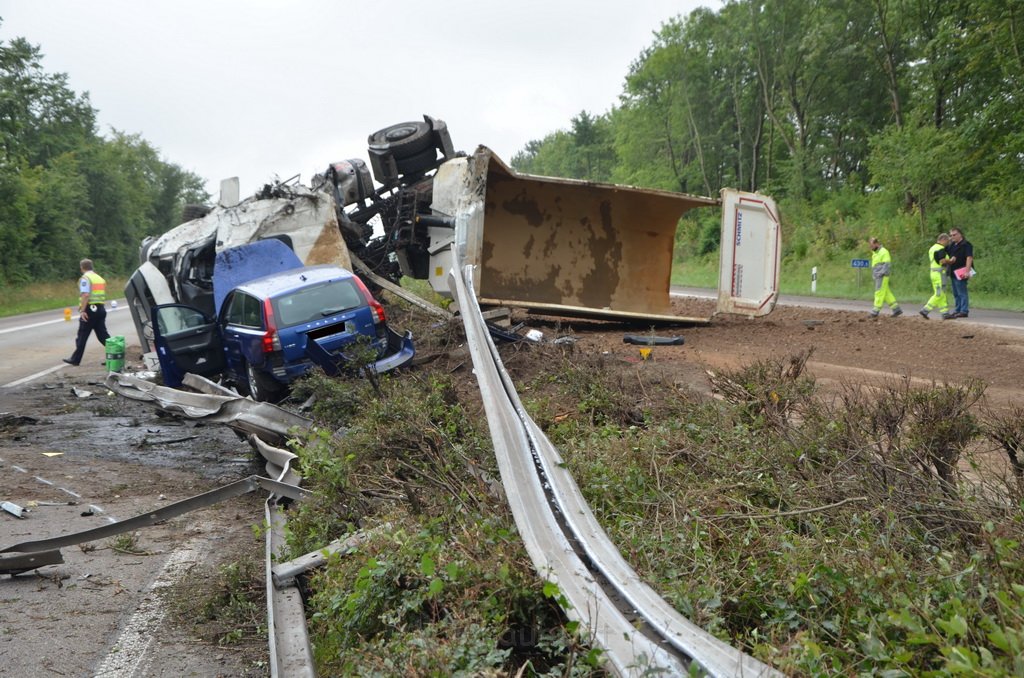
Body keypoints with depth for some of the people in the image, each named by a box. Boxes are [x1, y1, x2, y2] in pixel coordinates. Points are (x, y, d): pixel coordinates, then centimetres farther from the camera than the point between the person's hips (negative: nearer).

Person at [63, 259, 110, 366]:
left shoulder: (85, 278, -8)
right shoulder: (99, 278, 16)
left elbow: (85, 295, -20)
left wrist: (82, 310, -21)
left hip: (90, 309, -7)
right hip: (100, 308, 7)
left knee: (82, 336, 2)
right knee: (103, 334, 7)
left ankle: (75, 359, 9)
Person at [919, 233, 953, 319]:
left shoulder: (932, 248, 17)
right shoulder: (941, 248, -13)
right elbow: (943, 261, -23)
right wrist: (950, 261, -7)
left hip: (933, 272, 10)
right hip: (939, 273, -10)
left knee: (943, 294, 10)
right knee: (939, 294, -7)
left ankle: (945, 313, 9)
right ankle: (925, 310, -9)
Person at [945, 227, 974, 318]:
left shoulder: (966, 244, -10)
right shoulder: (952, 245, 16)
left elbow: (969, 258, -20)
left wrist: (967, 271, -27)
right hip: (953, 273, 9)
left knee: (962, 293, -7)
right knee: (956, 293, 13)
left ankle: (964, 311, -5)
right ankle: (957, 310, 20)